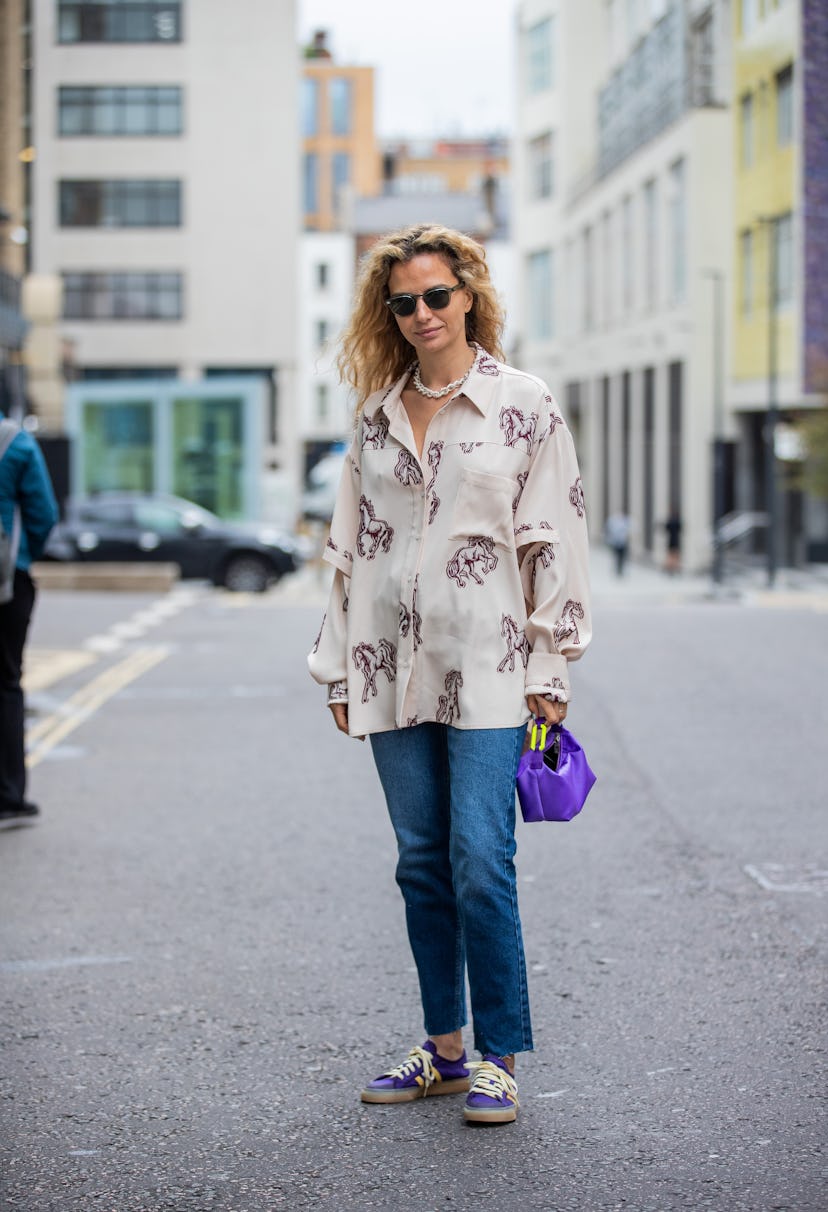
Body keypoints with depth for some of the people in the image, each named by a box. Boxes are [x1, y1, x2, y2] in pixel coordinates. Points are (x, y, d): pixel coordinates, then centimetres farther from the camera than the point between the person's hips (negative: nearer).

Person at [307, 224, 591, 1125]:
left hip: (487, 669, -4)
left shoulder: (524, 406, 0)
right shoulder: (377, 415, 11)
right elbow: (351, 543, 14)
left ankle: (498, 1059, 1)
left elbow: (557, 540, -1)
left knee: (480, 863, -9)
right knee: (421, 865, 9)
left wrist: (549, 669, -5)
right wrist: (340, 667, 11)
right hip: (396, 670, 4)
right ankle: (444, 1049, 19)